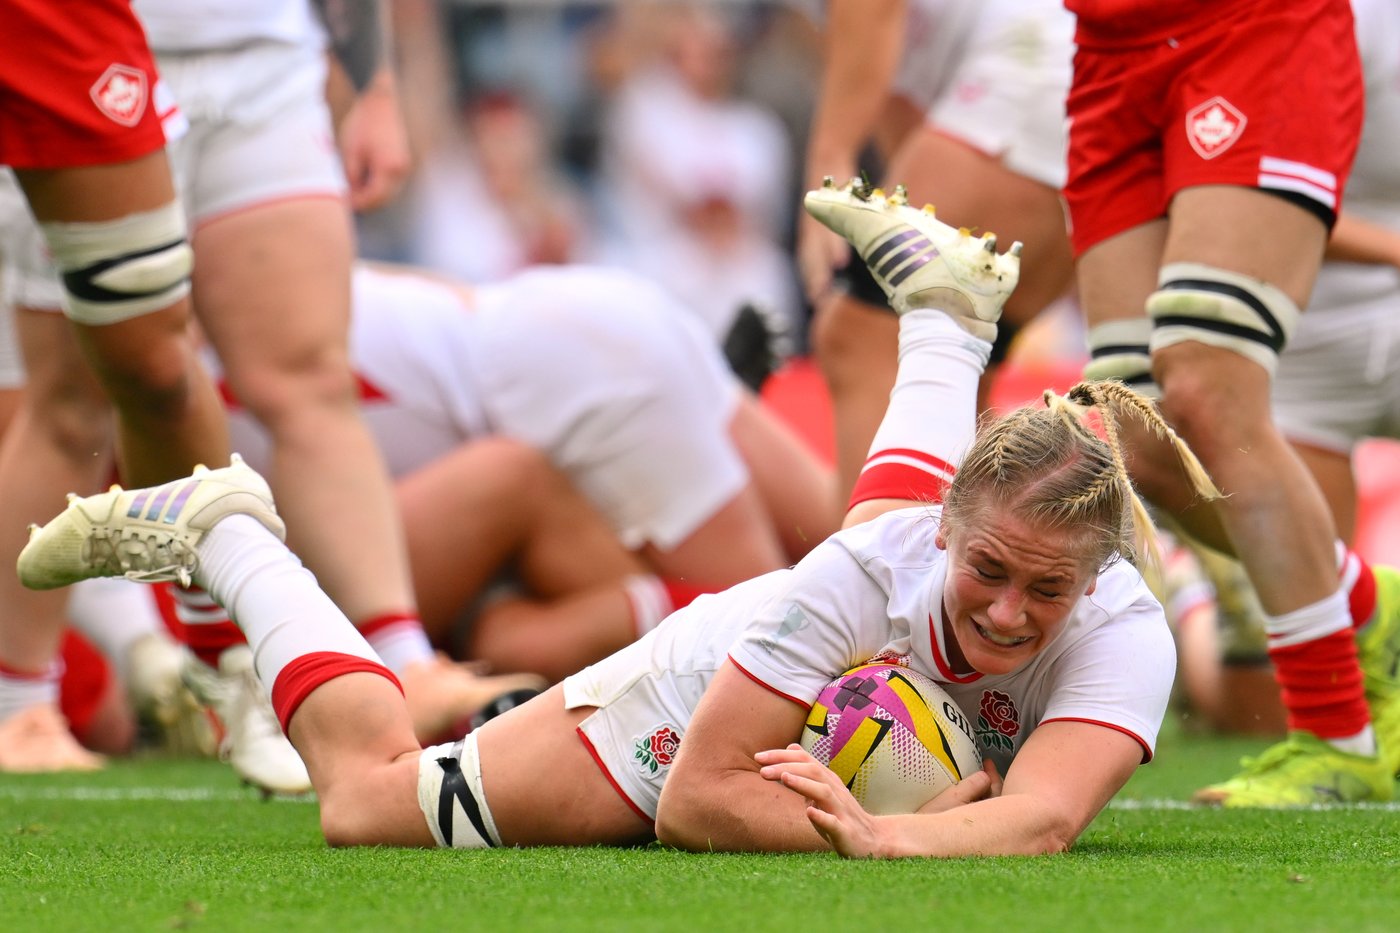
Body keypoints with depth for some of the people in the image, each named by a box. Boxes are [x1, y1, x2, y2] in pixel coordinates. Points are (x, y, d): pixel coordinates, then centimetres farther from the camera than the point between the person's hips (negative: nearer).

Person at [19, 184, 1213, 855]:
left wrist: (890, 837, -74)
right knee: (369, 793, 1)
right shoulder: (868, 575, -45)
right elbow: (694, 800, -40)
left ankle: (942, 300, 65)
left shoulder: (1123, 631, -42)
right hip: (700, 695, -4)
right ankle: (221, 531, 24)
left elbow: (1043, 820, -56)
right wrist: (953, 819, -50)